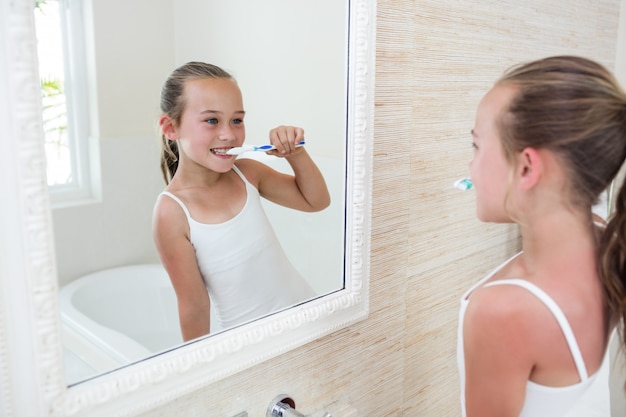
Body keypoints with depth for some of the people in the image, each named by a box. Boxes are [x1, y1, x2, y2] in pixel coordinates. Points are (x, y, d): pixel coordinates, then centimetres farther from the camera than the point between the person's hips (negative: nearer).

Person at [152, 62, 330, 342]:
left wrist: (296, 154, -8)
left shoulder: (247, 173, -5)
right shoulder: (172, 213, -18)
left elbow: (315, 201, 7)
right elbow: (194, 306, -12)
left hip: (307, 309, 4)